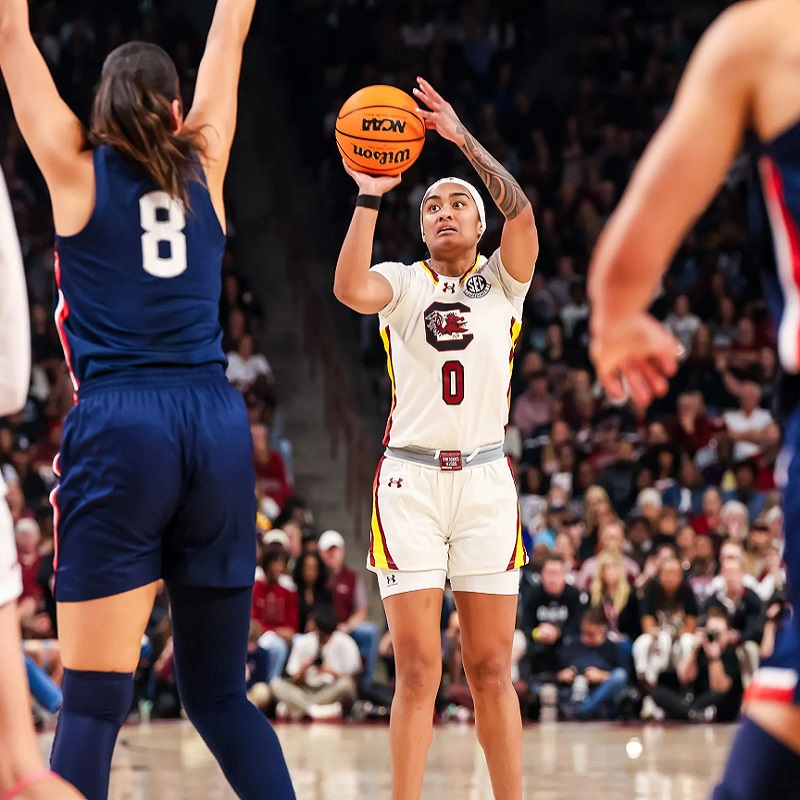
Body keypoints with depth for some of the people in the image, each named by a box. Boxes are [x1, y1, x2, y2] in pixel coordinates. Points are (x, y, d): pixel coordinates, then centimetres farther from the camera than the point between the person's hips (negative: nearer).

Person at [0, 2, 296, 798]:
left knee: (93, 699, -7)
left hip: (118, 430, -3)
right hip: (218, 428, 3)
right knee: (219, 694, 12)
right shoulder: (202, 166, 12)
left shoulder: (76, 170, 6)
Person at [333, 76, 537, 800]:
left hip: (485, 480, 1)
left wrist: (462, 138, -16)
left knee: (492, 670, 1)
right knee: (418, 671, -5)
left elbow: (520, 211, -12)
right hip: (410, 480, -1)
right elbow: (350, 289, -17)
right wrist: (370, 195, -21)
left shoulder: (502, 281, 8)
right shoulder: (404, 283, 6)